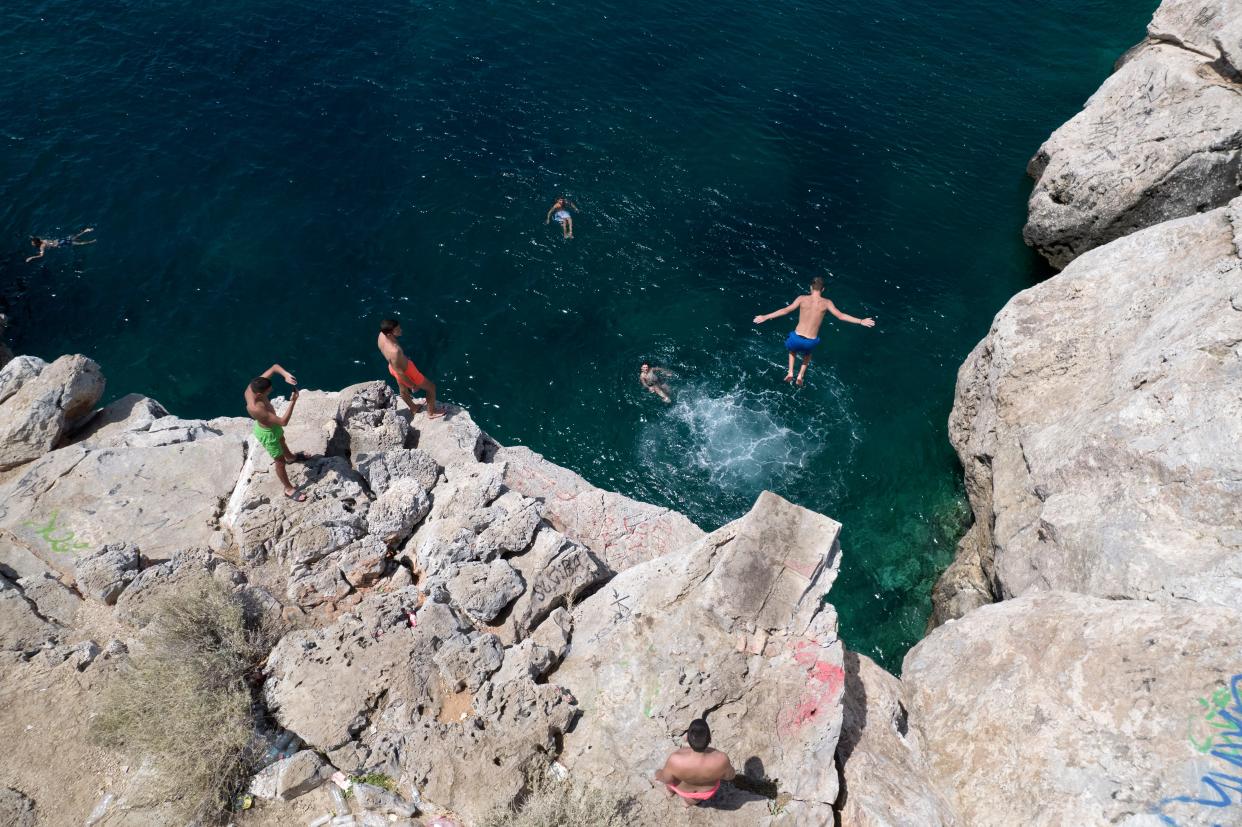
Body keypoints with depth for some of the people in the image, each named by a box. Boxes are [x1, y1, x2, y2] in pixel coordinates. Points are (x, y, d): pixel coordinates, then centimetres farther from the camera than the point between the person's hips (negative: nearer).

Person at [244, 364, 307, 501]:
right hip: (268, 433, -8)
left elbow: (274, 367, -17)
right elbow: (283, 422, -41)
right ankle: (289, 489, 37)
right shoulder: (255, 408, -46)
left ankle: (291, 457, 70)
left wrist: (286, 374, -37)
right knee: (280, 462, 14)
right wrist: (293, 402, -40)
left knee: (282, 441, 38)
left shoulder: (253, 386, -26)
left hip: (273, 426, 8)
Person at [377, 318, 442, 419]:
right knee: (431, 387, 17)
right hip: (406, 372, -8)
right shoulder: (394, 351, -45)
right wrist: (413, 385, -14)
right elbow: (400, 373, -30)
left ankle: (413, 409, 64)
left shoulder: (382, 334, -21)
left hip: (393, 366, 8)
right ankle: (431, 412, 40)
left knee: (403, 389, 35)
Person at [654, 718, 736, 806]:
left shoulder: (676, 761, -41)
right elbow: (729, 776, -17)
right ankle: (689, 801, 57)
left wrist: (659, 774, 1)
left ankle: (671, 791, 55)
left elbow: (666, 778, -20)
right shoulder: (721, 760, -39)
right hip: (707, 790, 1)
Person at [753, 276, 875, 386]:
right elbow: (841, 316, -6)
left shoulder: (802, 299, -4)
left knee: (792, 348, 38)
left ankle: (790, 372, 23)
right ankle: (801, 375, 24)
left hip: (796, 339, 0)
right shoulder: (826, 303, -3)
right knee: (808, 352, 38)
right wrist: (861, 321, 3)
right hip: (810, 342, 0)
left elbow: (787, 310, -13)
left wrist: (765, 317, -12)